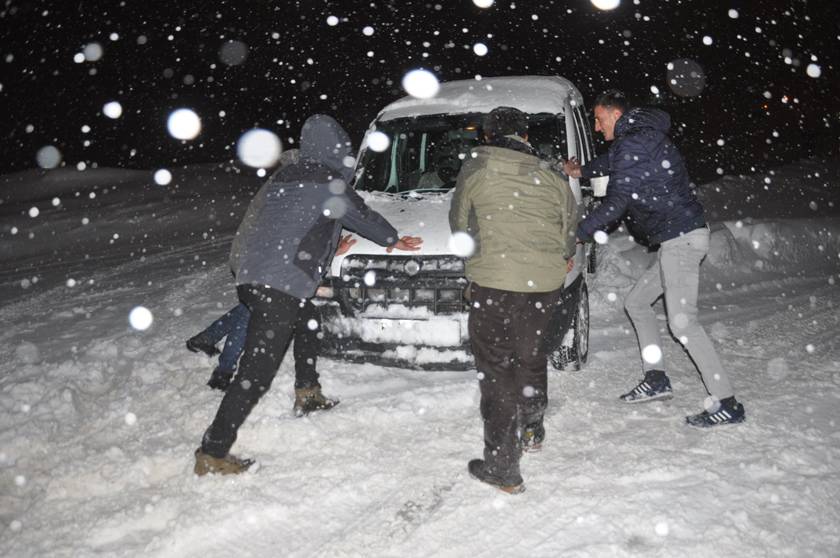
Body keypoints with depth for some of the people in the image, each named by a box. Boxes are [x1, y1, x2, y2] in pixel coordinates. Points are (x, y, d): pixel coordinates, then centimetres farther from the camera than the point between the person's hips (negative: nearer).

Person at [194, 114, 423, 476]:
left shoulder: (284, 177, 19)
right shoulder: (328, 183, -4)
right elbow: (362, 216, 10)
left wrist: (329, 247, 44)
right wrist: (394, 240, 28)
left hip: (250, 275, 9)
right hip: (280, 284, -9)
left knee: (307, 320, 32)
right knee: (256, 373, -7)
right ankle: (212, 453, -6)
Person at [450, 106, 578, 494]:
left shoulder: (478, 166, 1)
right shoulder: (551, 176, 11)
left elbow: (459, 222, 9)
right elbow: (570, 226, 16)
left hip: (496, 283, -5)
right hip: (547, 284, 5)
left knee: (497, 371, 2)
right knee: (530, 354, 25)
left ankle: (502, 470, 6)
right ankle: (532, 430, 45)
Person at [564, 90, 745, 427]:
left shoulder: (633, 143, -12)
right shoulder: (640, 138, 20)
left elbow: (617, 202, -17)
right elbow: (612, 161, 41)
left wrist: (578, 234, -10)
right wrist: (582, 171, 54)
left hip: (681, 238, -11)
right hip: (679, 239, 11)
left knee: (682, 322, -13)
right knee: (636, 303, 17)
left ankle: (727, 404, -8)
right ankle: (656, 380, 20)